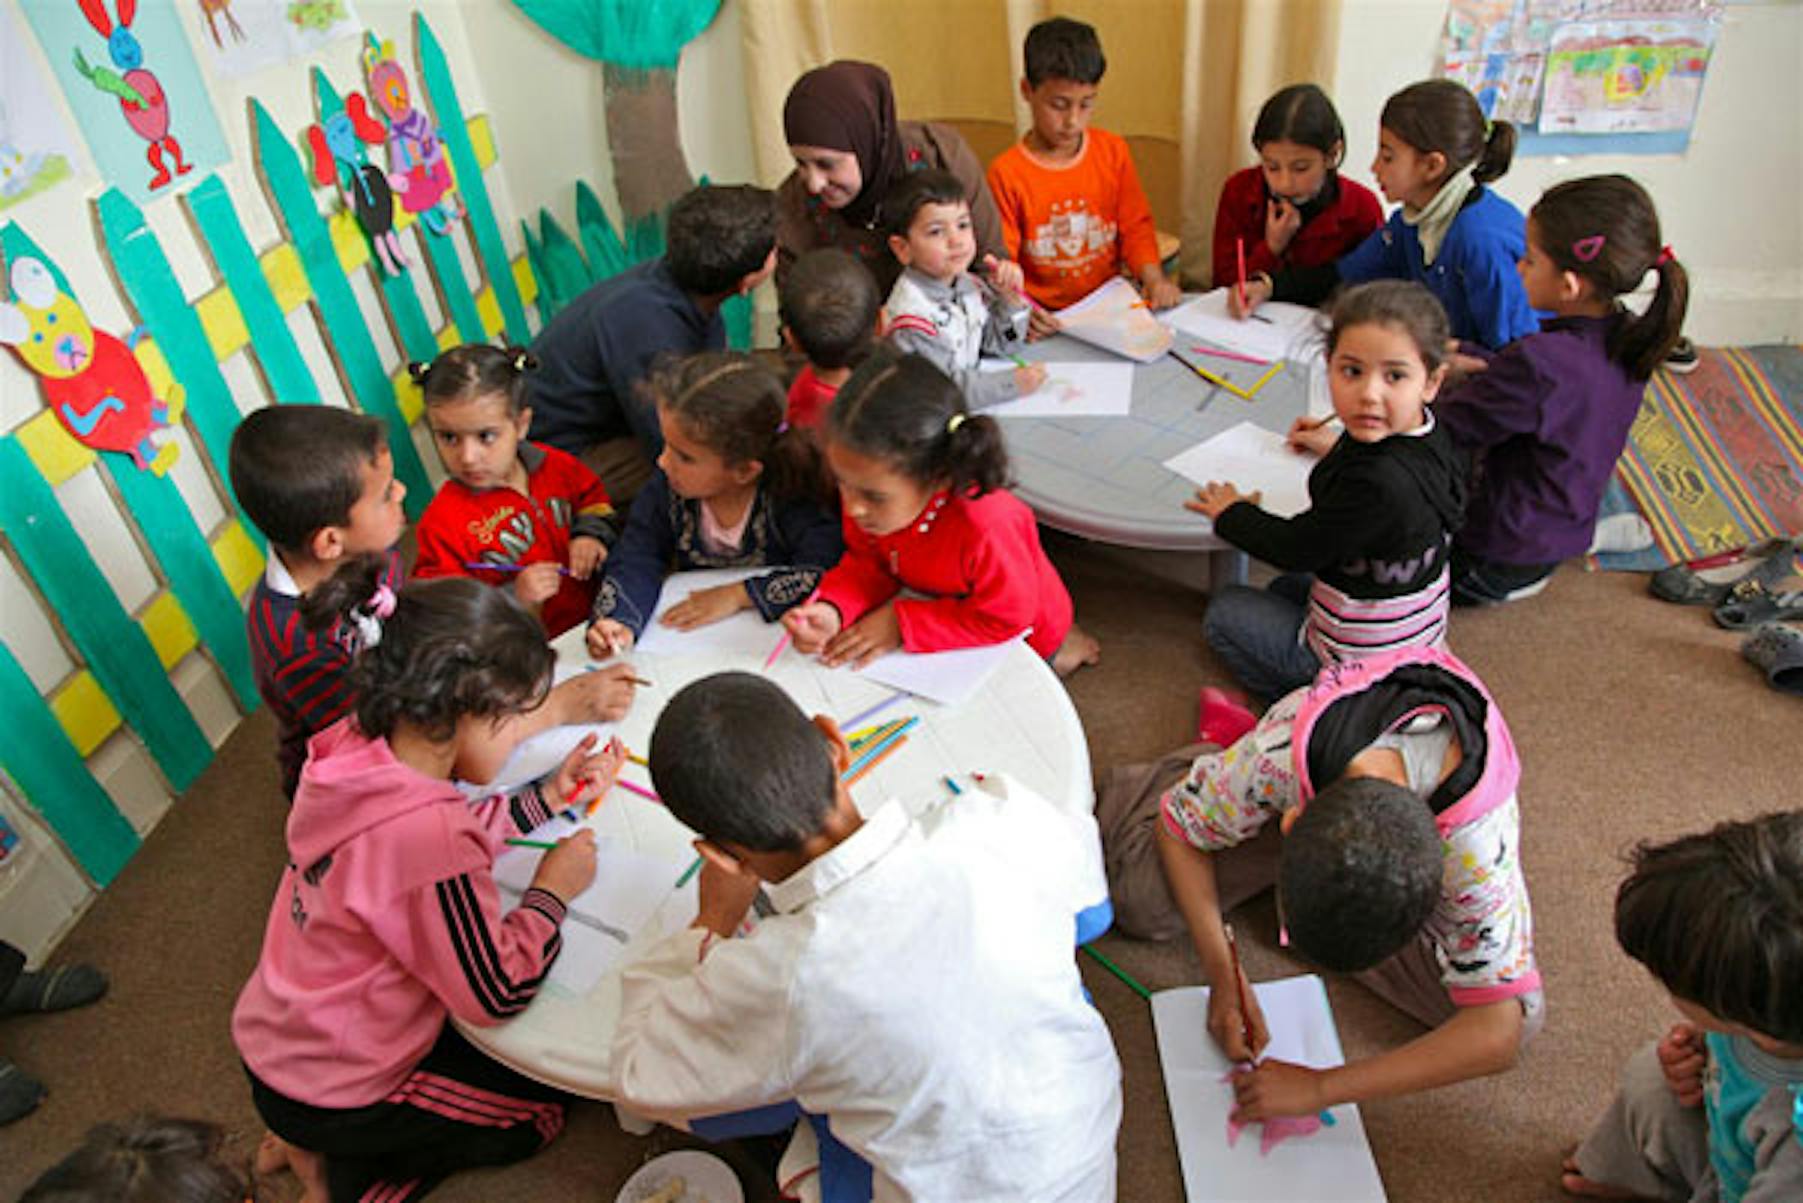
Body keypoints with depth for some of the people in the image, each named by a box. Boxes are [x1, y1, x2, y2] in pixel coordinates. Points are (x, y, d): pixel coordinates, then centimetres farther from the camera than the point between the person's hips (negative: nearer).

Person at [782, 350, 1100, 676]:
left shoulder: (986, 527, -46)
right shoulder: (865, 486, -27)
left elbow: (1006, 618, -32)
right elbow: (867, 561, -12)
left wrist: (901, 624, -35)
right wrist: (832, 609, -34)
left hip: (1020, 637, -5)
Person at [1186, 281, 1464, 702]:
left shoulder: (1378, 484, -37)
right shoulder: (1427, 434, -10)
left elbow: (1296, 549, -22)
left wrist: (1230, 513, -6)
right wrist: (1341, 447, 26)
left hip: (1357, 661, -9)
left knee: (1224, 612, 9)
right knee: (1286, 588, 32)